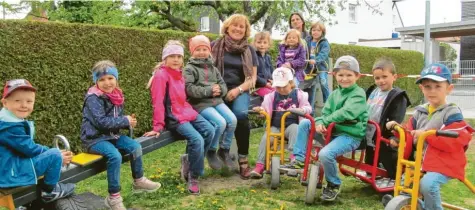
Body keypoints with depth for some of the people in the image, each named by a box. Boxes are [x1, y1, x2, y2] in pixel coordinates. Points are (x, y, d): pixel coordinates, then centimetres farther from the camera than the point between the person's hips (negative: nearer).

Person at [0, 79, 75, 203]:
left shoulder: (17, 121, 10)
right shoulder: (10, 126, -22)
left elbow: (29, 146, 13)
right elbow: (29, 149, -20)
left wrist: (56, 153, 3)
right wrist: (57, 155, -9)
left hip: (13, 165, 11)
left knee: (52, 153, 27)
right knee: (54, 156, -17)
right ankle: (49, 191, 3)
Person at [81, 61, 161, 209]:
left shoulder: (116, 96, 6)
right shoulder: (93, 98, -18)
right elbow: (101, 122, -27)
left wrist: (128, 121, -8)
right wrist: (125, 121, -21)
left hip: (112, 135, 8)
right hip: (94, 138, -8)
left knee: (135, 146, -5)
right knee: (115, 155, -29)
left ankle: (138, 181, 15)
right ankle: (114, 196, -15)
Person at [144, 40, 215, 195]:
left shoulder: (179, 73, 14)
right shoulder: (161, 75, -12)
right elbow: (158, 103, -16)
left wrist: (190, 111, 9)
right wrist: (158, 127, -18)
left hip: (187, 112, 8)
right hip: (174, 117, -8)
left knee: (210, 131, -9)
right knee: (197, 140, -24)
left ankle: (189, 160, 9)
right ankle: (193, 177, -3)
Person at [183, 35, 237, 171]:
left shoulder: (212, 68, 18)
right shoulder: (189, 69, -2)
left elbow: (223, 84, 15)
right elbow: (189, 88, -14)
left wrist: (219, 89, -10)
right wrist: (208, 90, -19)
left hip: (216, 101, 6)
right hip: (200, 104, -6)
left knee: (232, 120, -14)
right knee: (220, 123, -24)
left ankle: (224, 150, 6)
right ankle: (211, 152, 0)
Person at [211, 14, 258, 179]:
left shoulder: (249, 51, 14)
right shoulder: (215, 46, 10)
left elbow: (252, 78, 9)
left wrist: (238, 90, -9)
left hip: (239, 91, 1)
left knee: (241, 115, -31)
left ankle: (243, 159, -16)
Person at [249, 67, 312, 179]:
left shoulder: (299, 94, 7)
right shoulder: (272, 96, 12)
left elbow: (308, 107, 3)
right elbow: (266, 109, 7)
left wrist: (302, 109, -21)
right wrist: (260, 109, -18)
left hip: (292, 124, -1)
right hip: (275, 126, 2)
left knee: (294, 130, -36)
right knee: (266, 138, -24)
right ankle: (259, 165, -23)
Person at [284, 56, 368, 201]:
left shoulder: (358, 94, -10)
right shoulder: (335, 93, 11)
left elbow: (346, 113, -25)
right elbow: (325, 112, 3)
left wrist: (326, 121, -23)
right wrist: (320, 122, -19)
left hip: (350, 135, -7)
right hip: (333, 131, 7)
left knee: (325, 154, -31)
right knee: (305, 123, 1)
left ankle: (334, 185, -2)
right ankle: (299, 159, 7)